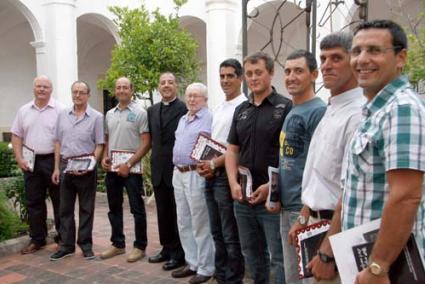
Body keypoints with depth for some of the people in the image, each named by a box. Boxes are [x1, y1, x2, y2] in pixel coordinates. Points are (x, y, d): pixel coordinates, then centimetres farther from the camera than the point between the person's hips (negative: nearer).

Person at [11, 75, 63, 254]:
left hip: (54, 160, -4)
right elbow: (16, 136, 12)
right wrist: (19, 159, 1)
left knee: (59, 201, 4)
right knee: (34, 202, 10)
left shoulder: (60, 110, -5)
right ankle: (37, 239, 21)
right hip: (31, 162, 4)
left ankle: (63, 237, 17)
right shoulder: (24, 111, 9)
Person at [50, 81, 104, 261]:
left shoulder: (96, 117, -4)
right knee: (65, 207, 9)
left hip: (86, 167, -4)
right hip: (65, 165, 4)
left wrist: (90, 165, -16)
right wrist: (57, 168, 7)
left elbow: (99, 145, -4)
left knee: (86, 208, 6)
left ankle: (85, 244, 17)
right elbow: (58, 143, 11)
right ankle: (67, 245, 19)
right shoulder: (63, 115, 8)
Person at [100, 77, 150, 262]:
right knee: (114, 208, 13)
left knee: (137, 209, 2)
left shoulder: (140, 113, -7)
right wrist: (104, 157, 1)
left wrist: (128, 164, -15)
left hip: (131, 168, -6)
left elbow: (145, 143, -11)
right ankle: (118, 244, 26)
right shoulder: (109, 114, 12)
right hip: (111, 168, 6)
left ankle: (140, 246, 13)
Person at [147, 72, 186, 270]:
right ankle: (167, 248, 29)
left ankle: (179, 253, 16)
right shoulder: (152, 111, 12)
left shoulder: (185, 109, -9)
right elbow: (151, 138, 16)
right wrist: (155, 159, 9)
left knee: (178, 213, 4)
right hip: (158, 169, 6)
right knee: (163, 212, 15)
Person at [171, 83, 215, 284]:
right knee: (183, 222, 14)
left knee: (200, 224, 0)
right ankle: (192, 263, 27)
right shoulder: (182, 119, 17)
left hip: (196, 174, -9)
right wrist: (177, 168, 18)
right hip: (178, 173, 9)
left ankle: (205, 268, 13)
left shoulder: (210, 118, -10)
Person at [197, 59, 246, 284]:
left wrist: (214, 164, -12)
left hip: (226, 175, -9)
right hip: (211, 176, 9)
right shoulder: (218, 109, 17)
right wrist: (204, 164, 5)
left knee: (231, 235, 0)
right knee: (217, 232, 17)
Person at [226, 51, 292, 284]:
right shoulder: (241, 110, 12)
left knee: (279, 256, 2)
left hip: (273, 197, -6)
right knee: (251, 253, 18)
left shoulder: (285, 107, -6)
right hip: (242, 197, 6)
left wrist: (272, 186, -15)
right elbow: (232, 150, 13)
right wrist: (234, 183, -1)